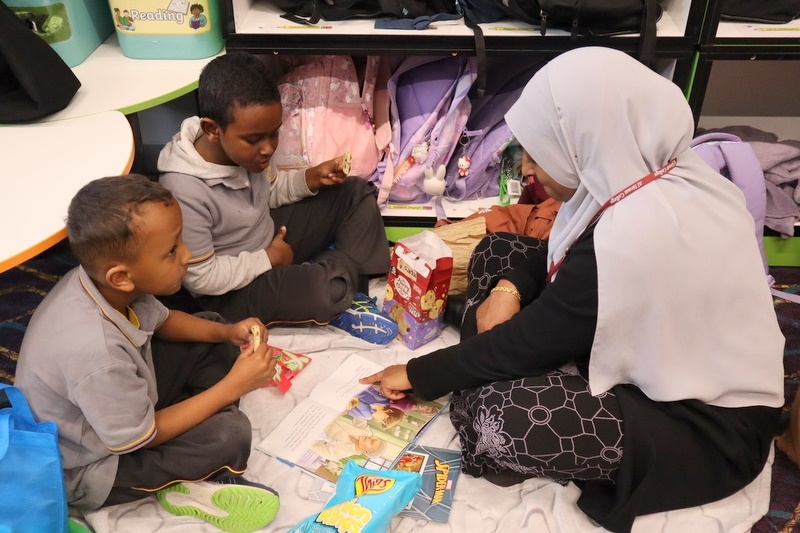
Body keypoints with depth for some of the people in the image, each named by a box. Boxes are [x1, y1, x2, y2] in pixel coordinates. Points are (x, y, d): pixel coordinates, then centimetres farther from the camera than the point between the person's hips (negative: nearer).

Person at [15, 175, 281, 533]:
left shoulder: (100, 282, -18)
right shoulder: (96, 354, -40)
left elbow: (161, 321, 4)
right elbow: (143, 437, -24)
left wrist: (227, 332, -12)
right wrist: (233, 385, -23)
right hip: (87, 467, -8)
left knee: (212, 336, 5)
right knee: (229, 433, -26)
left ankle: (202, 468, 1)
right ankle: (190, 485, 6)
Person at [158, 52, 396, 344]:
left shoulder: (242, 147, -11)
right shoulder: (185, 191, -32)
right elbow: (201, 278, -26)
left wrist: (311, 178, -8)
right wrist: (268, 259, -18)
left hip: (271, 237, 8)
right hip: (233, 290, -8)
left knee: (356, 193, 1)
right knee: (328, 290, -35)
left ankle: (351, 294, -2)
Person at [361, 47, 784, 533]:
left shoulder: (626, 240, -35)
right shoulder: (662, 171, -9)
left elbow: (528, 341, -23)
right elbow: (563, 253, 8)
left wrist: (418, 375, -9)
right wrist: (509, 288, -11)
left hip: (710, 426, -8)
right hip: (673, 350, 8)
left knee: (503, 417, -32)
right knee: (499, 254, 2)